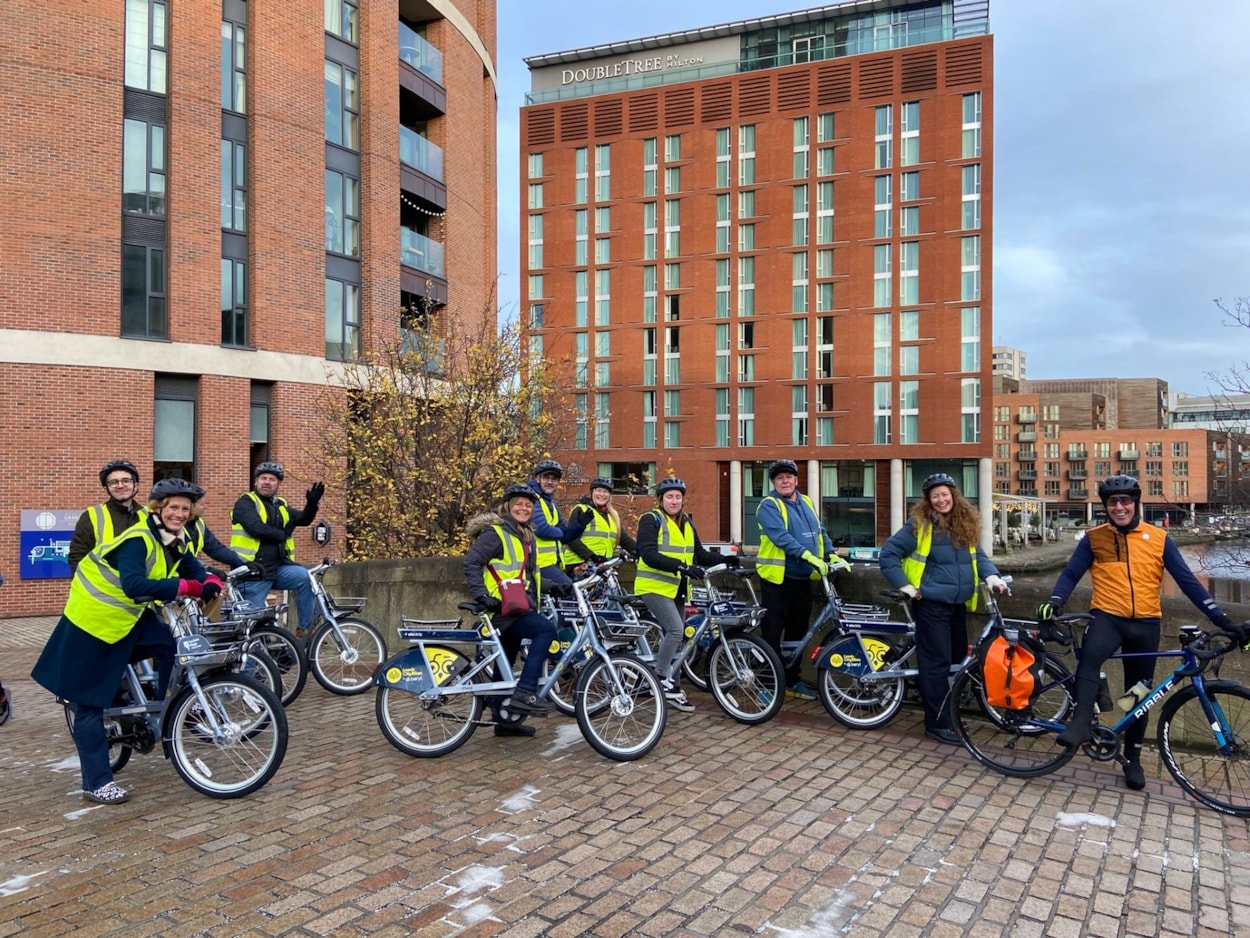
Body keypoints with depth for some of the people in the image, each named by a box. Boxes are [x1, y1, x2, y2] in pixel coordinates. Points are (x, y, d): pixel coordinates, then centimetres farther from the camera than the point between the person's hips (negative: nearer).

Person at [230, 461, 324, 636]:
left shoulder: (281, 506, 17)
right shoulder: (246, 502, -2)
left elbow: (304, 520, 6)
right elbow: (256, 527, -18)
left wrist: (312, 503, -12)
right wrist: (281, 535, -7)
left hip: (277, 568, 5)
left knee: (306, 577, -19)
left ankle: (305, 629, -11)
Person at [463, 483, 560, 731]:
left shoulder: (526, 536, 17)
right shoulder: (495, 533, -11)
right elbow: (471, 562, -18)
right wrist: (482, 596, -26)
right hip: (502, 610, -9)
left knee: (506, 665, 14)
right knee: (546, 629, -25)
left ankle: (505, 720, 24)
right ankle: (525, 691, -23)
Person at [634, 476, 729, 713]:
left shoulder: (687, 523, 12)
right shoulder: (651, 520, -10)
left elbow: (699, 554, 11)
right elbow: (649, 555, -21)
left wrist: (723, 559, -6)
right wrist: (681, 566, -32)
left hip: (677, 589, 7)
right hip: (655, 586, -7)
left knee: (674, 636, 11)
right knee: (675, 630, -21)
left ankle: (673, 688, 20)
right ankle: (660, 678, -7)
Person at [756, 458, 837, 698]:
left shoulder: (806, 503, 13)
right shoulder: (769, 505, -10)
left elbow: (820, 532, 17)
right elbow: (780, 536, -23)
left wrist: (831, 554, 1)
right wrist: (808, 556, -31)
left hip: (803, 579, 7)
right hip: (777, 579, -7)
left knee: (798, 633, 15)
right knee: (773, 635, -3)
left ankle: (792, 680, 28)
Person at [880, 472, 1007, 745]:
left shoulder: (965, 525, 9)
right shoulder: (919, 525, -9)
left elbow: (978, 556, 11)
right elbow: (888, 554, -9)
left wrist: (991, 576, -8)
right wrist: (905, 585, -12)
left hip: (959, 604, 7)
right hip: (931, 603, -7)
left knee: (958, 657, 15)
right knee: (937, 661, -4)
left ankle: (950, 709, 32)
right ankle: (937, 722, 2)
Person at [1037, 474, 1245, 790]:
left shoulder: (1158, 538, 2)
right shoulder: (1093, 538, 2)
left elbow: (1187, 581, 2)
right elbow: (1071, 574, 0)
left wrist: (1222, 618, -3)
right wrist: (1056, 601, -20)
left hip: (1145, 624, 2)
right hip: (1107, 617, -2)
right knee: (1090, 654, -35)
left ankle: (1132, 758, 24)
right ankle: (1081, 723, -31)